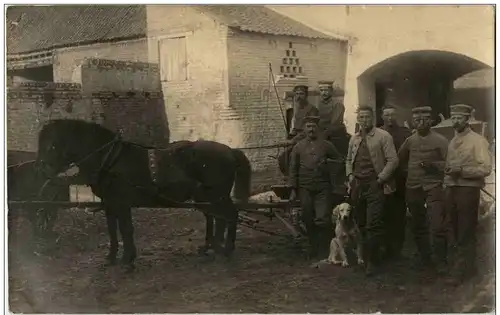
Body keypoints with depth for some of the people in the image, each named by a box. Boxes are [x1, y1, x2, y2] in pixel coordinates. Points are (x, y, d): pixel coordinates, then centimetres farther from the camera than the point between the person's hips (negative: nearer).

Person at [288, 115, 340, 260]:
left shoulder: (326, 145, 5)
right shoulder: (298, 147, 8)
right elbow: (293, 169, 7)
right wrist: (293, 189, 3)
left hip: (323, 188, -2)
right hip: (305, 189, 2)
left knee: (323, 219, -9)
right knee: (308, 220, 8)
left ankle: (324, 251, 2)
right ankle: (313, 248, 23)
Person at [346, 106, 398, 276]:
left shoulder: (383, 136, -4)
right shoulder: (354, 139, 13)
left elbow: (392, 160, -8)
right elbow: (348, 160, 23)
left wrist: (380, 179, -12)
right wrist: (350, 175, 7)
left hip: (375, 185, -6)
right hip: (357, 185, 6)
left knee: (373, 225, -9)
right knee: (361, 224, 13)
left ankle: (372, 261, -1)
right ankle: (365, 256, 27)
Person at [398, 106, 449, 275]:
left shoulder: (440, 140, -3)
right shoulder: (410, 140, 10)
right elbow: (400, 159, 24)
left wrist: (434, 165, -20)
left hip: (433, 187, -5)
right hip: (413, 187, 5)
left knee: (438, 226, -10)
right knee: (418, 227, 11)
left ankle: (440, 262, 1)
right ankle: (425, 260, 23)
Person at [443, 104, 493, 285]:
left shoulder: (477, 140, -6)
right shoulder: (452, 142, 15)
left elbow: (486, 168, -14)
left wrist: (461, 171, -18)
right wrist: (447, 186, 11)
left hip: (468, 190, -7)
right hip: (451, 189, 7)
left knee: (466, 233, -2)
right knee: (455, 230, 13)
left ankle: (462, 270, 5)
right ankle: (464, 266, 26)